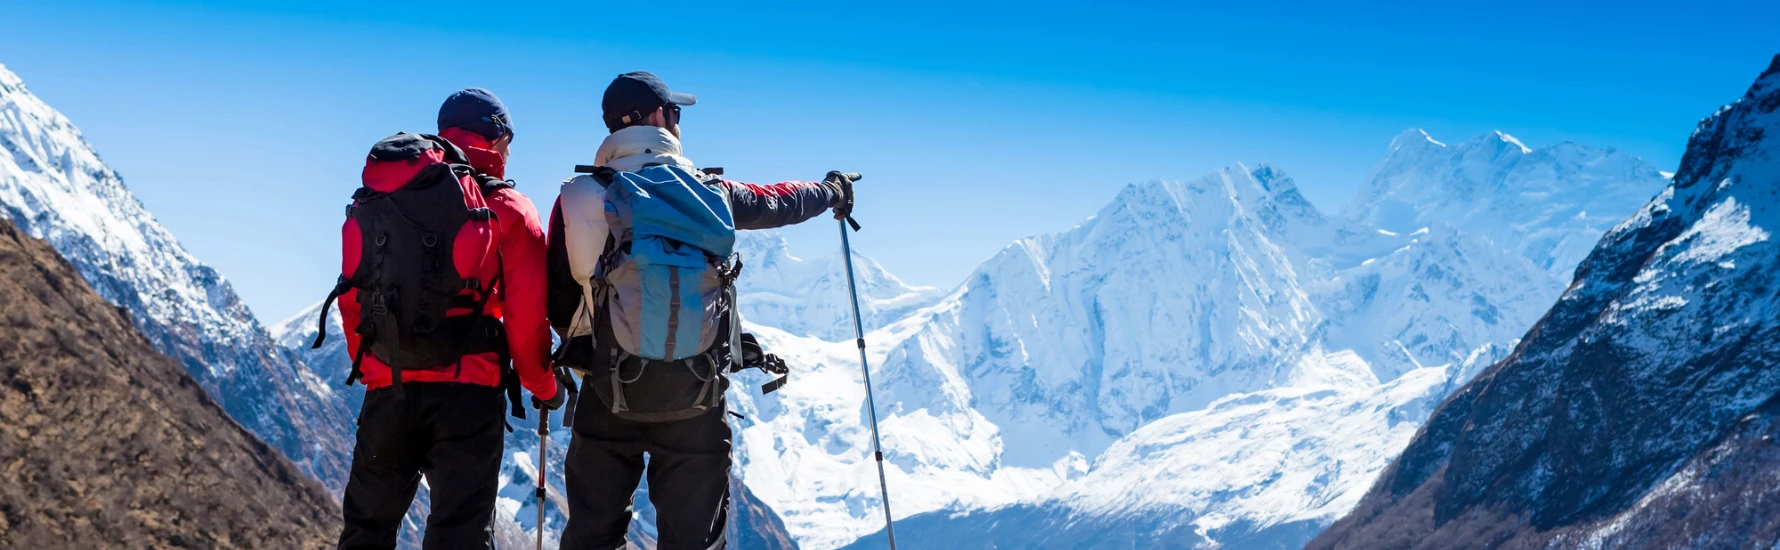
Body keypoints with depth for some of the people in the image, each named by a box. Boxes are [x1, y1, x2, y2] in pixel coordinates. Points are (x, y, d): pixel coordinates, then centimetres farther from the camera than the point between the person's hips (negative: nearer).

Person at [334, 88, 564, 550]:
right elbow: (525, 315, -6)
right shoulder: (507, 211, -2)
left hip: (386, 390, 4)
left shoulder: (372, 204, 10)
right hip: (468, 391, -4)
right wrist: (543, 385, 8)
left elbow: (351, 300, 10)